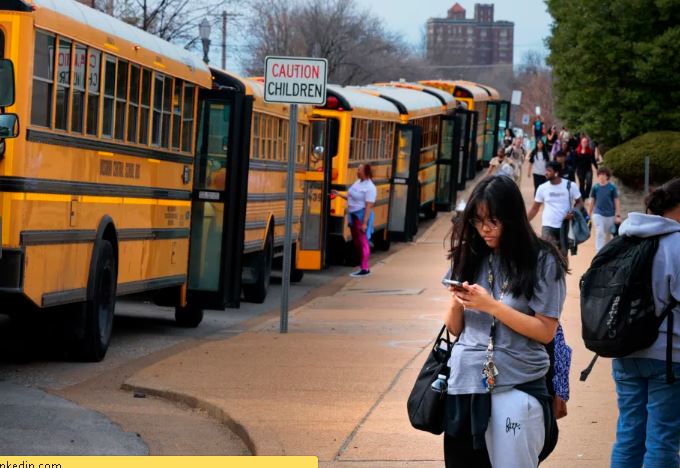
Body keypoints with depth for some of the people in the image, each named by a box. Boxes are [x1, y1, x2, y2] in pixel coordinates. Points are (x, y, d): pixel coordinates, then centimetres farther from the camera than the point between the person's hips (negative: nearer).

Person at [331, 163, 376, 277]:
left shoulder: (370, 187, -16)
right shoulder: (358, 182, 10)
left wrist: (365, 222, -23)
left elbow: (369, 206, -20)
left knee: (363, 242, -6)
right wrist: (340, 195, 16)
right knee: (357, 242, 14)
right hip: (354, 215, 9)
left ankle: (364, 269, -2)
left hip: (362, 215, -9)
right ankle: (363, 266, 23)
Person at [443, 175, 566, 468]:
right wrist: (456, 303, -8)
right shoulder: (470, 259, 9)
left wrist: (491, 305, -16)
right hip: (465, 384, 4)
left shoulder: (542, 262, -4)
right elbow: (454, 329, 13)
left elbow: (546, 331, -9)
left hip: (517, 388, -4)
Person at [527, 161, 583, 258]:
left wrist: (573, 213, -16)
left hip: (565, 226, 0)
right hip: (548, 226, 0)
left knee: (563, 254, 12)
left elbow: (579, 202, 4)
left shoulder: (570, 186, -6)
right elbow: (535, 208, 7)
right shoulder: (542, 188, -1)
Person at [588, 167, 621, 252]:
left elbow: (617, 201, -1)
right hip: (598, 214, -1)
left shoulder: (612, 187, -5)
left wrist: (618, 215, -5)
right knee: (599, 233, -12)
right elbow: (592, 201, 7)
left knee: (608, 235, 15)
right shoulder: (595, 187, -2)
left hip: (610, 214, 1)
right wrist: (589, 214, 9)